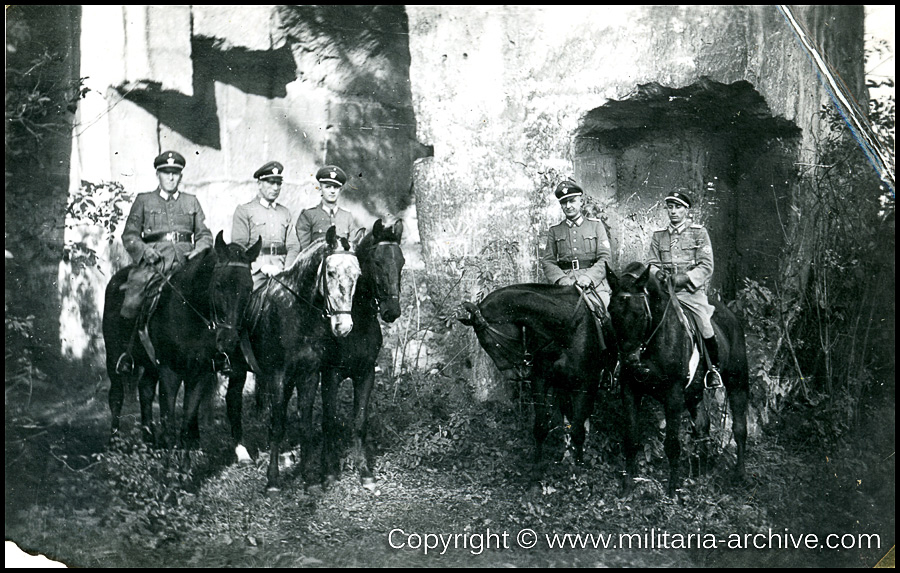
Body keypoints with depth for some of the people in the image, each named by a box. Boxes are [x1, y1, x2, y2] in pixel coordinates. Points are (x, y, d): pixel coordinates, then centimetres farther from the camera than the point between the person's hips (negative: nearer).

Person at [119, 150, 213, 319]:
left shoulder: (192, 202, 21)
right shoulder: (143, 201, 15)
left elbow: (204, 234, 19)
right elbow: (129, 235, 10)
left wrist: (199, 250, -4)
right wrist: (145, 251, -10)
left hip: (185, 261, 2)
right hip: (153, 261, -2)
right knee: (132, 302, -21)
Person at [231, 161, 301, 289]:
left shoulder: (285, 213, 22)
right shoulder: (244, 211, 8)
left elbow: (293, 246, 12)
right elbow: (238, 246, -2)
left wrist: (287, 269, -7)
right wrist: (263, 267, -14)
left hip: (281, 271, 4)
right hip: (255, 271, -4)